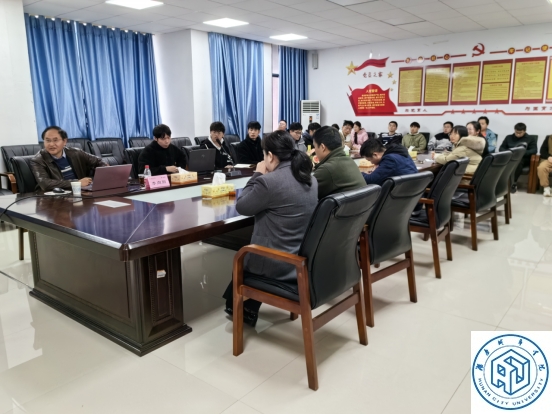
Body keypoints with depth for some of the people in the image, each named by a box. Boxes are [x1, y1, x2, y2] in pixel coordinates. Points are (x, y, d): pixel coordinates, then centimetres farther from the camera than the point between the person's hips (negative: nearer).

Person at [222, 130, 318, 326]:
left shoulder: (268, 181, -23)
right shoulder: (310, 179, 2)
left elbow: (241, 206, -8)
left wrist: (257, 175, 0)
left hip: (279, 266, -7)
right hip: (306, 259, 7)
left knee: (241, 260, 24)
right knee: (250, 253, 30)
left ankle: (235, 307, 46)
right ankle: (249, 310, 38)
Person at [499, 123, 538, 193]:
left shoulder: (531, 138, 14)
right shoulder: (509, 137, 20)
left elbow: (534, 150, 1)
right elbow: (501, 148, 14)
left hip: (524, 158, -2)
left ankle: (514, 183, -32)